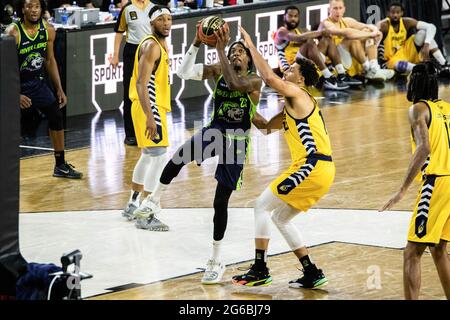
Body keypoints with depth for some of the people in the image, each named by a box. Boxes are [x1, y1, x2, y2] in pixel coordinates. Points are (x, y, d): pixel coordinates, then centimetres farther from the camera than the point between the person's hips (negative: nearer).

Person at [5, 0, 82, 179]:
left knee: (56, 117, 6)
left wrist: (59, 90, 8)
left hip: (37, 82, 6)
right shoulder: (13, 32, -22)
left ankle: (60, 166, 20)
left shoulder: (48, 30, -5)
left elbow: (50, 60, 9)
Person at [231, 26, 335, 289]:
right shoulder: (296, 104, 22)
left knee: (263, 206, -4)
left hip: (312, 168, -10)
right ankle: (312, 273, 16)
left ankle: (260, 270, -3)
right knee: (280, 216, 18)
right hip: (319, 169, 10)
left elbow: (269, 77, -22)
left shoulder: (298, 94, -6)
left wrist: (251, 46, -12)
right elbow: (269, 126, 29)